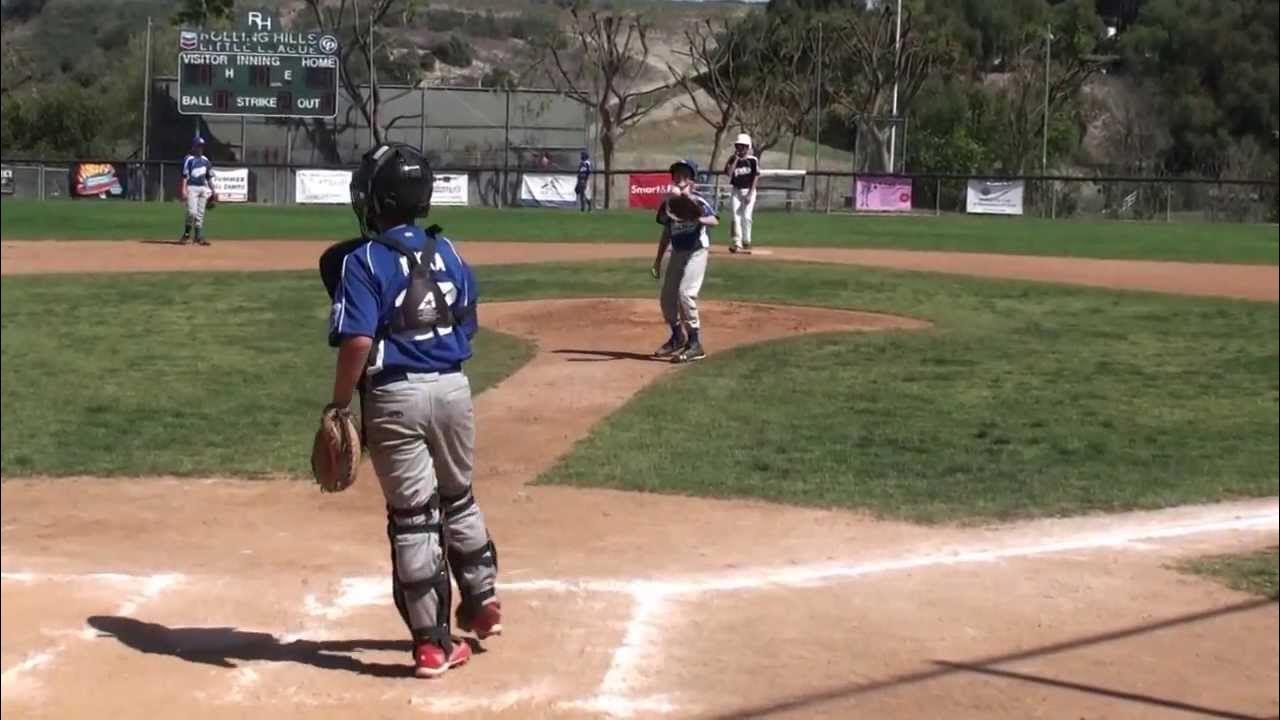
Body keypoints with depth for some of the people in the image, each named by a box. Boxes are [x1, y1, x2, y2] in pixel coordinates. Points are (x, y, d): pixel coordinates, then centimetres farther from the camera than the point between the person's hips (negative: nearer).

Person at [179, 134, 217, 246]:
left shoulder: (205, 160, 15)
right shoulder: (188, 159, -5)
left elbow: (209, 177, 19)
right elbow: (184, 176, -11)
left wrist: (213, 191, 16)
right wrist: (183, 190, -20)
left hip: (203, 189, 6)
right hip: (192, 187, -6)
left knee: (200, 213, 6)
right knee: (192, 212, -15)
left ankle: (199, 236, 9)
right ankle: (186, 234, 0)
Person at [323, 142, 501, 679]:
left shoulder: (362, 259, -11)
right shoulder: (447, 252, 7)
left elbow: (358, 342, -21)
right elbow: (467, 328, 11)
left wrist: (339, 405, -13)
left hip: (395, 397, -5)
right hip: (453, 387, 5)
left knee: (412, 515, 3)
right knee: (458, 498, 24)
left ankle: (434, 641, 7)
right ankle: (481, 603, 35)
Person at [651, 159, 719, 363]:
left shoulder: (697, 201, -14)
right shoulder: (668, 204, 4)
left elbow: (714, 221, -31)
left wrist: (698, 219, -51)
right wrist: (658, 260, 17)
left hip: (696, 252, -7)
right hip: (677, 253, 7)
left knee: (685, 292, -21)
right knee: (667, 296, 10)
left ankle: (695, 344, -15)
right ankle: (677, 337, 33)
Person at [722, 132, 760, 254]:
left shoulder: (753, 160, -4)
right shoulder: (733, 159, 4)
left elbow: (756, 177, -5)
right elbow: (728, 173, -11)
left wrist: (750, 193, -12)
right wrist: (736, 159, -13)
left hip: (748, 191, -3)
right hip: (736, 190, 3)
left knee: (746, 217, -8)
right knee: (736, 217, -1)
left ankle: (746, 243, 2)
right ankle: (737, 243, 1)